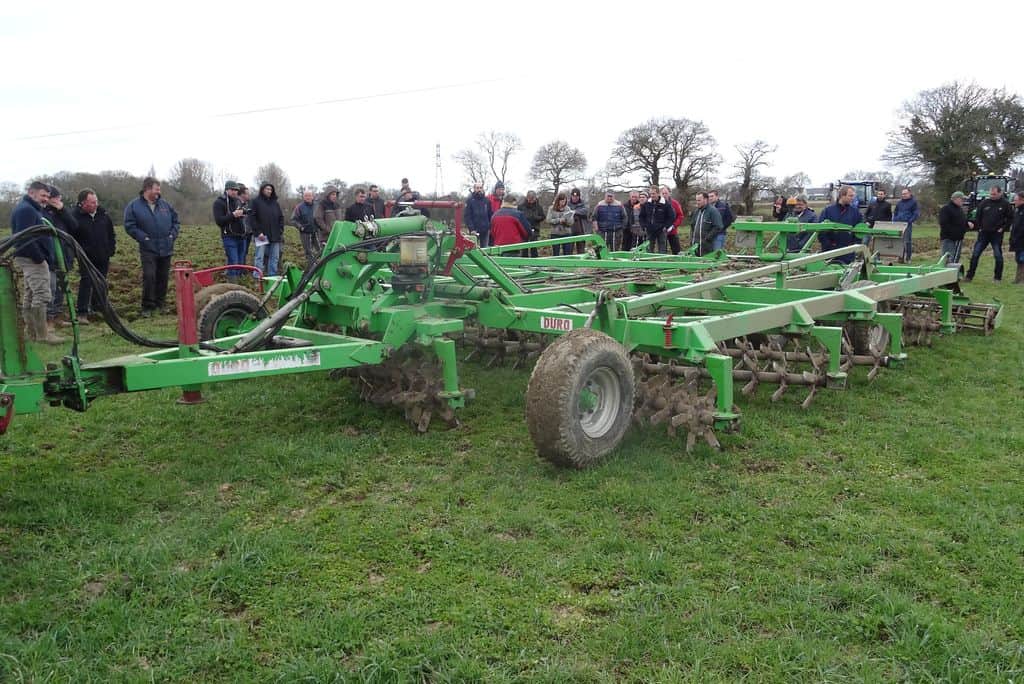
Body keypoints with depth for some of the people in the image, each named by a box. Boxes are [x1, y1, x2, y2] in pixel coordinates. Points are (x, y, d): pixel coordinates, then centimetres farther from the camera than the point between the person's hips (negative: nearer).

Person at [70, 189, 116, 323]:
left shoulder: (103, 214, 3)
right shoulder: (76, 216, -12)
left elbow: (111, 233, 13)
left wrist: (111, 249, 9)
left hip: (103, 257, 5)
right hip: (86, 258, -5)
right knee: (86, 283, -10)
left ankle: (96, 307, 29)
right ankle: (81, 312, -8)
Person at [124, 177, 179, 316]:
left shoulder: (164, 204, 9)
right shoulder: (134, 206, -4)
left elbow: (175, 220, 16)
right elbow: (130, 226, -6)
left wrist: (173, 234, 2)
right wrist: (144, 238, -13)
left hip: (166, 248, 4)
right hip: (148, 250, -4)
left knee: (163, 277, 10)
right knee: (149, 277, -12)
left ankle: (161, 303, 24)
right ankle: (148, 306, -2)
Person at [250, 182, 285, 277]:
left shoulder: (275, 203, 14)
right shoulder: (256, 201, 0)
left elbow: (281, 217, 17)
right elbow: (252, 218, -5)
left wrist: (281, 231, 6)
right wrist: (258, 232, -13)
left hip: (275, 236, 5)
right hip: (262, 235, -4)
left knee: (275, 258, 5)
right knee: (260, 258, -4)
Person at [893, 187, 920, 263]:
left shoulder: (913, 202, 1)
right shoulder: (899, 203, 18)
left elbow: (916, 214, -4)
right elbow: (895, 212, 26)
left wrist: (910, 221, -15)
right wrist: (894, 220, 10)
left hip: (907, 225, -5)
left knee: (907, 242, -6)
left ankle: (907, 259, -2)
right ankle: (901, 257, 12)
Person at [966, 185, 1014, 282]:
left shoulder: (1005, 204, -3)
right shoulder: (984, 202, 3)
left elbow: (1010, 218, 2)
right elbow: (978, 216, 11)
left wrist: (1003, 228, -7)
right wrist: (979, 227, 2)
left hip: (997, 234, -2)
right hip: (983, 233, 2)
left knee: (998, 256, 4)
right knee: (975, 254, 0)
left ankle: (998, 277, 13)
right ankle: (969, 276, 6)